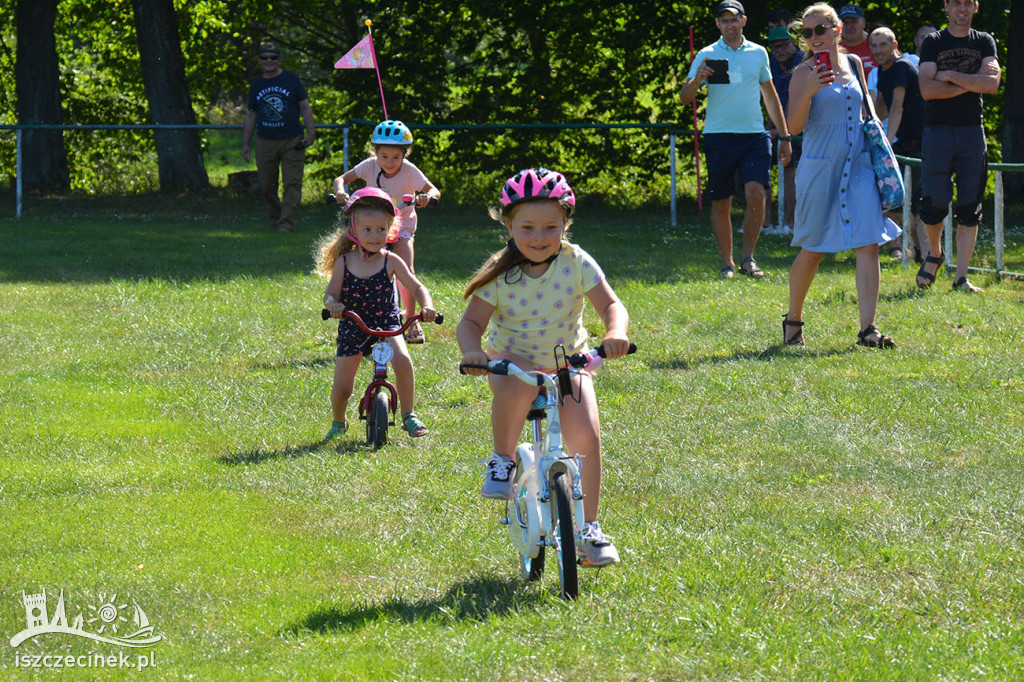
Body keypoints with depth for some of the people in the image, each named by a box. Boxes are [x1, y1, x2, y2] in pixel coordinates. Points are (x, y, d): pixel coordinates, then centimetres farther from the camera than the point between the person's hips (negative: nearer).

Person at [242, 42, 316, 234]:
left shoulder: (291, 80, 4)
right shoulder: (256, 85, 12)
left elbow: (305, 107, 5)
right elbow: (251, 116, 18)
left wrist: (311, 133, -5)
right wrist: (245, 144, 16)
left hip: (292, 141, -3)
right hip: (265, 142, 3)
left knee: (292, 184, -9)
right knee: (266, 186, 3)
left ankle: (287, 223, -10)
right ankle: (274, 219, 19)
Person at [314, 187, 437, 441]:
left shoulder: (390, 261, -6)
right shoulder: (344, 262, -4)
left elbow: (417, 287, -7)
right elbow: (330, 293, -4)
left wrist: (426, 306, -28)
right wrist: (333, 304, -29)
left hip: (386, 325, -1)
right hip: (352, 329, 1)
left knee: (402, 360, -31)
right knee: (342, 387, -1)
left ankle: (409, 416, -14)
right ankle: (338, 423, 33)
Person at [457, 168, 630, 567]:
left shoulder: (576, 264, -11)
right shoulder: (499, 274, -12)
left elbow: (610, 304, -17)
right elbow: (471, 321, -13)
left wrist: (616, 332, -40)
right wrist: (472, 350, -36)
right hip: (512, 360, -1)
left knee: (586, 433, -20)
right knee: (519, 385, -38)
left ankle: (589, 528, -4)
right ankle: (503, 461, -11)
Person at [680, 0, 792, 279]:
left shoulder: (758, 53, 11)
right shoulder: (707, 56, 2)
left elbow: (770, 95, 21)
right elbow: (685, 98, -3)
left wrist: (785, 136, 20)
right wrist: (697, 79, -24)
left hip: (754, 134, 1)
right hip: (719, 136, -1)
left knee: (756, 193, -15)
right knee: (721, 203, 1)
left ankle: (748, 258, -4)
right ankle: (727, 263, 12)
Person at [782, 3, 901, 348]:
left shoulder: (854, 64, 10)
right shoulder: (805, 73, -4)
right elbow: (794, 126, -11)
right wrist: (809, 92, -26)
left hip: (858, 165, 4)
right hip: (820, 167, -4)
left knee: (869, 244, -9)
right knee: (812, 250, 4)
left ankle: (868, 328, -11)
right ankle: (793, 320, 25)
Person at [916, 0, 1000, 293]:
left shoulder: (984, 42, 9)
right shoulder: (933, 43, 4)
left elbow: (992, 83, -7)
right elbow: (927, 89, -9)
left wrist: (950, 76, -10)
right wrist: (970, 83, -9)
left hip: (972, 130, 2)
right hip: (937, 130, -2)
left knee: (970, 209, -1)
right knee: (934, 203, -3)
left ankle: (961, 278, 2)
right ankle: (934, 254, 26)